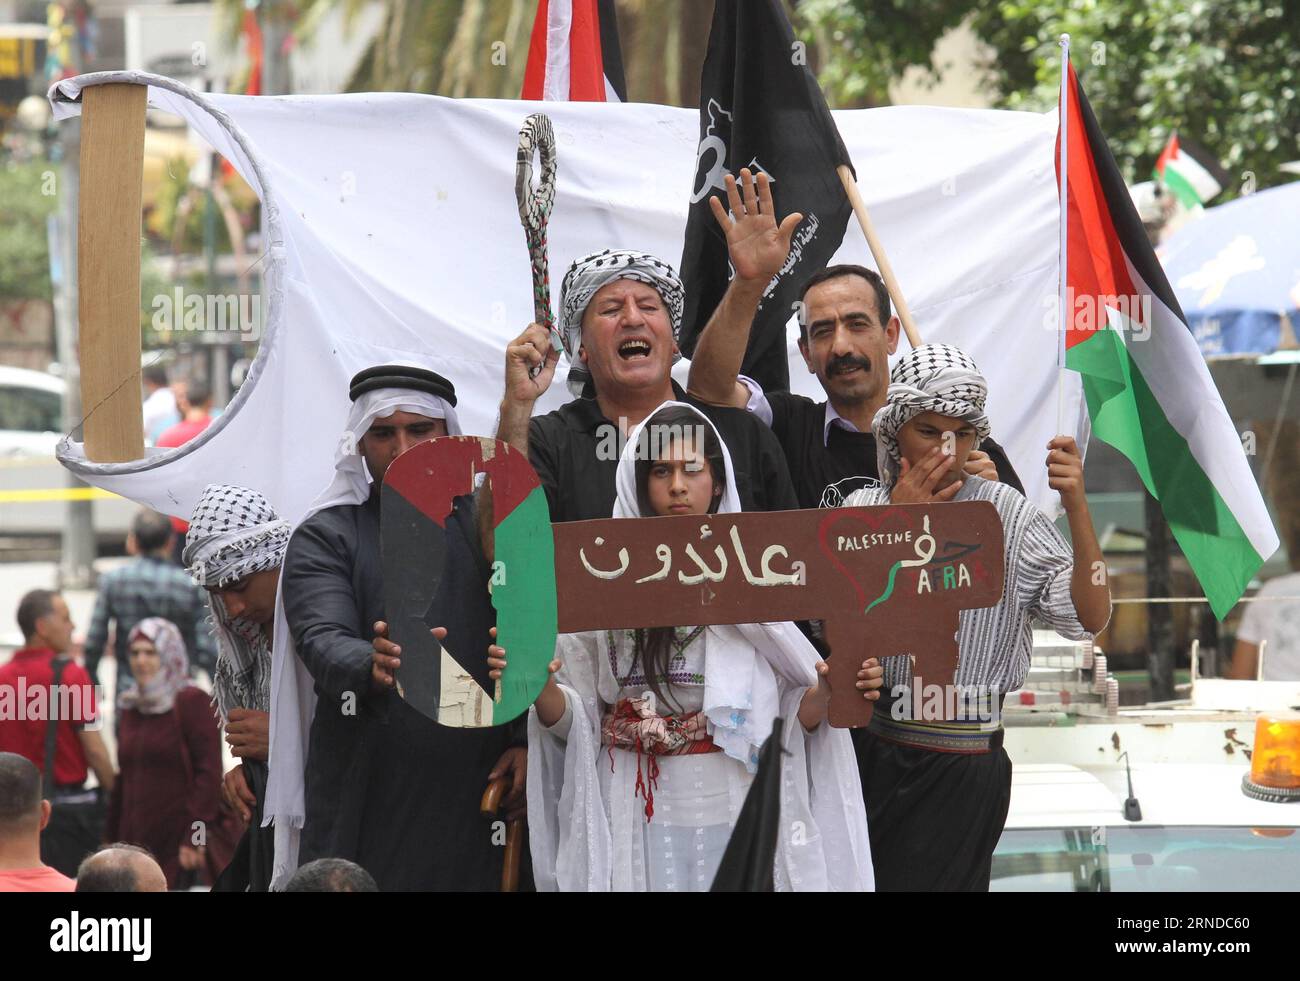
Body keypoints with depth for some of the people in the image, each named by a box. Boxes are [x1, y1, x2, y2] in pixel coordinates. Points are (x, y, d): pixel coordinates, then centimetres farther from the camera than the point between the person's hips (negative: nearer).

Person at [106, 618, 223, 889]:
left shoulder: (191, 702, -4)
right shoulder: (130, 707, 16)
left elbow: (209, 773, -10)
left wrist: (195, 837, -17)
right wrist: (114, 840, 16)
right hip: (136, 842, 6)